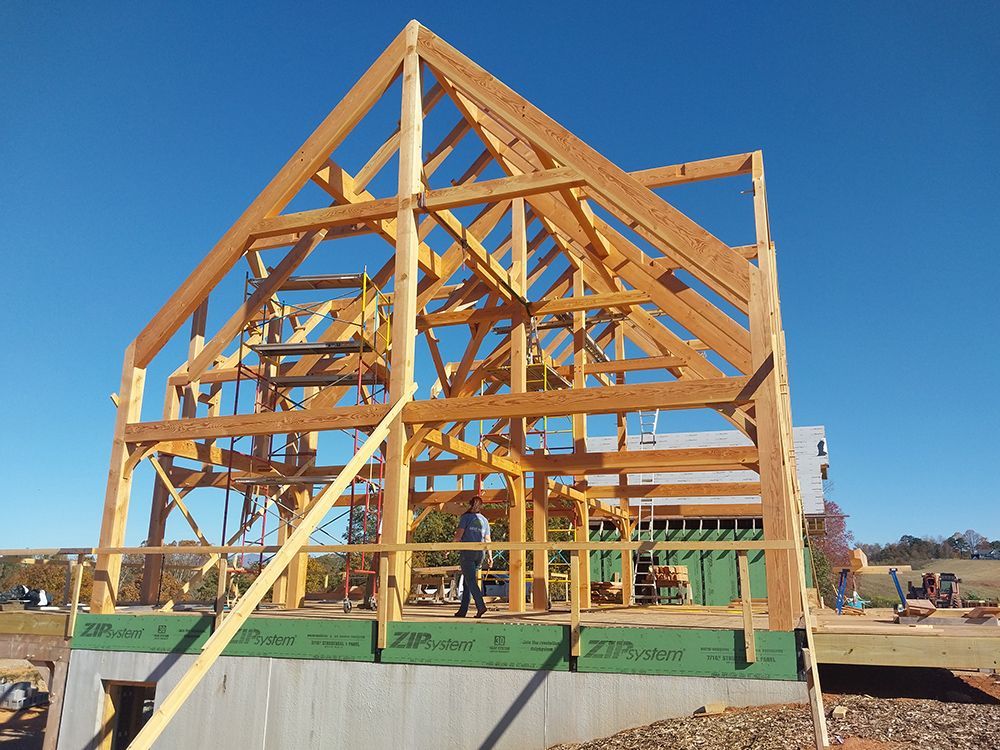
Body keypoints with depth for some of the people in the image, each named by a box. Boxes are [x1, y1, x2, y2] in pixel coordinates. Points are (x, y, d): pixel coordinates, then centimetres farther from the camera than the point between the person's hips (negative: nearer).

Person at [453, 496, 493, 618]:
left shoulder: (466, 517, -1)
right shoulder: (484, 520, 13)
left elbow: (459, 535, -9)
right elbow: (487, 540, 10)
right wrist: (490, 557, 9)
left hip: (467, 552, -5)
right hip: (480, 553, 5)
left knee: (470, 580, -8)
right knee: (467, 581, 13)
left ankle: (481, 606, -23)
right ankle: (462, 610, 14)